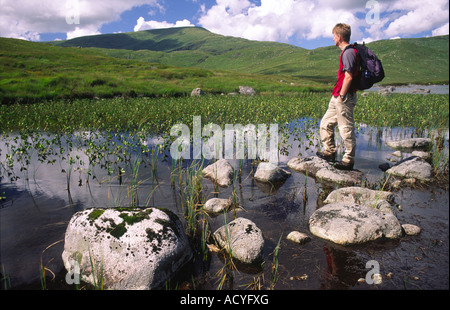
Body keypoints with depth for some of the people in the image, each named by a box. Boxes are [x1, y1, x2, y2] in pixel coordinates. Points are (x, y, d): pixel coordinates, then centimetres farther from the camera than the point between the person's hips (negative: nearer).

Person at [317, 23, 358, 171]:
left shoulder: (348, 53, -16)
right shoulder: (347, 52, 15)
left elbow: (348, 77, -23)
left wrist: (341, 96, -18)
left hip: (345, 97, -11)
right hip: (338, 97, 11)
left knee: (346, 128, -2)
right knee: (326, 124, 17)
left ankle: (349, 160, 9)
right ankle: (330, 152, 28)